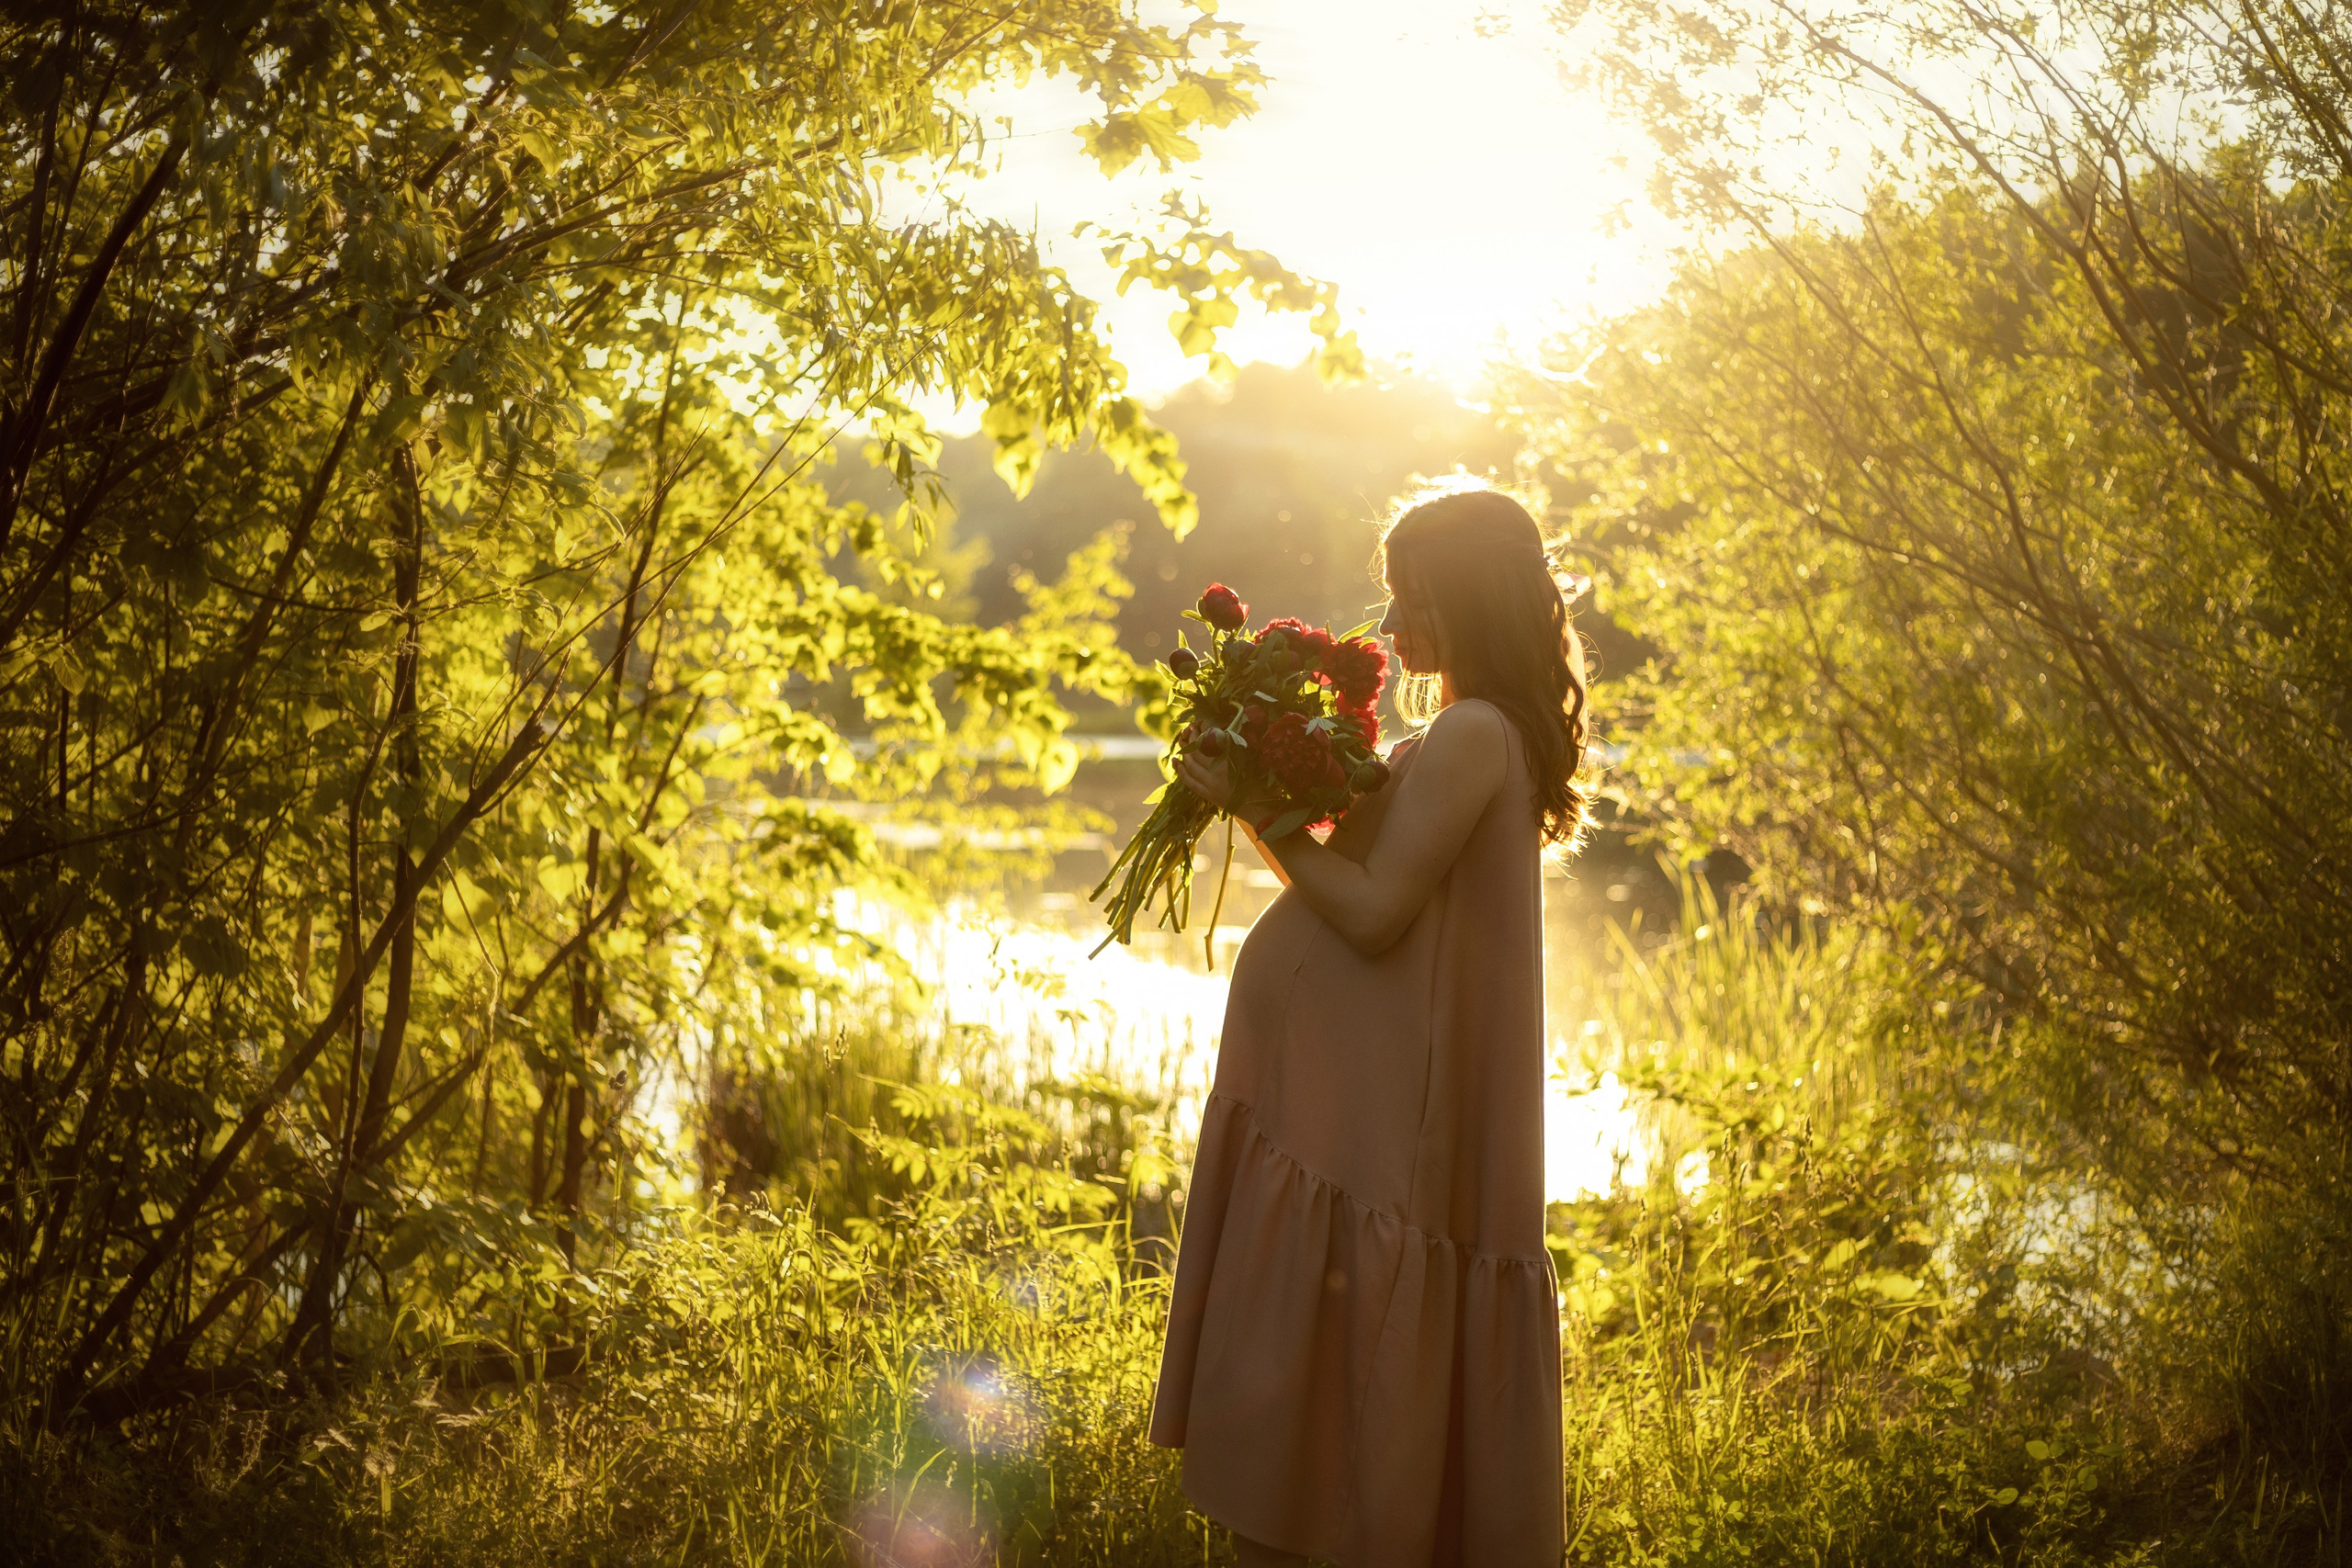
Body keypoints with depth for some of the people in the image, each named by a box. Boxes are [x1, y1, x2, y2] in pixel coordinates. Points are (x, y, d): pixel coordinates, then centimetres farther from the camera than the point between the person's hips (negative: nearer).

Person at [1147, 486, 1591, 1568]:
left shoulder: (1472, 738, -14)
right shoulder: (1467, 738, 17)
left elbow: (1373, 912, -19)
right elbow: (1364, 894, 19)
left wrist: (1262, 813, -10)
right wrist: (1263, 806, 11)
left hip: (1380, 1124, -10)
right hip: (1353, 1105, 10)